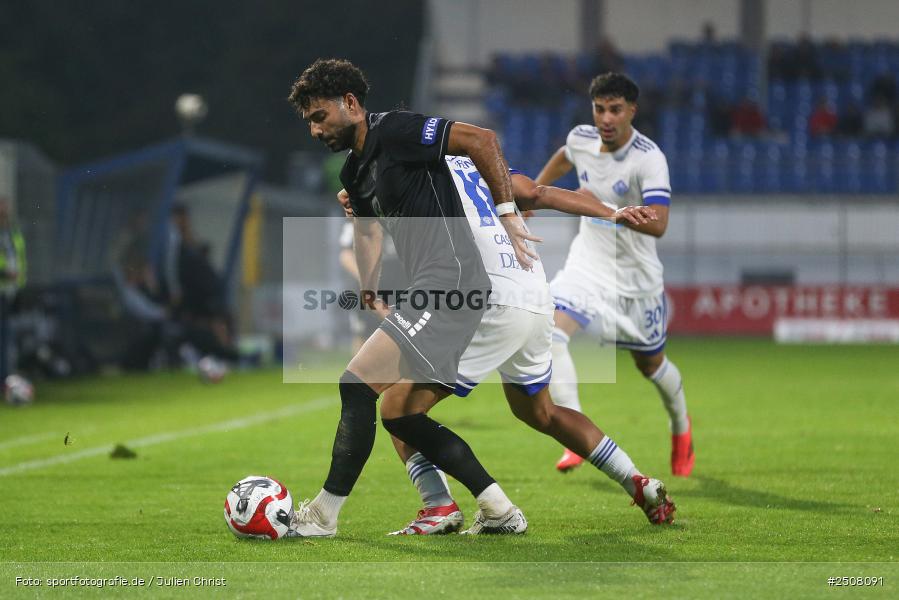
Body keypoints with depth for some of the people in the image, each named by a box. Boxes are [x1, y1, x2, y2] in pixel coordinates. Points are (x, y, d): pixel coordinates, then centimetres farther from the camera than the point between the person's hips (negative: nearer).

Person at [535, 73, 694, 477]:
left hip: (635, 277, -3)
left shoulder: (650, 159, -23)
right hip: (587, 265, 3)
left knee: (650, 364, 15)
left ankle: (681, 428, 48)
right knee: (549, 332, -25)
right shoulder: (581, 139, -5)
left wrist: (605, 209, -44)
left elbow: (658, 224, -35)